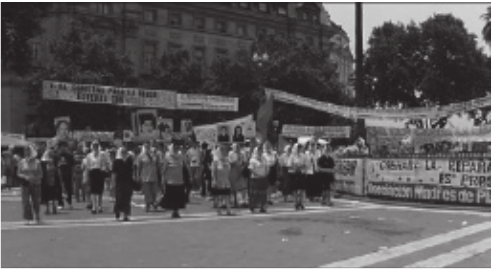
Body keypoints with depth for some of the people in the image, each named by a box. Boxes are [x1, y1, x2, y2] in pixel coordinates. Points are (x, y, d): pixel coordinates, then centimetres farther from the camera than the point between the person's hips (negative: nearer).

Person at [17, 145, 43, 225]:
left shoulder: (37, 162, 3)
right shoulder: (22, 162, 4)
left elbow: (40, 174, 3)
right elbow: (18, 173, 5)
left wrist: (34, 178, -15)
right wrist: (25, 177, -14)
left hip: (35, 184, 0)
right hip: (25, 184, 0)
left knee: (36, 201, 4)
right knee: (26, 201, -9)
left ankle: (37, 217, 24)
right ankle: (27, 218, -7)